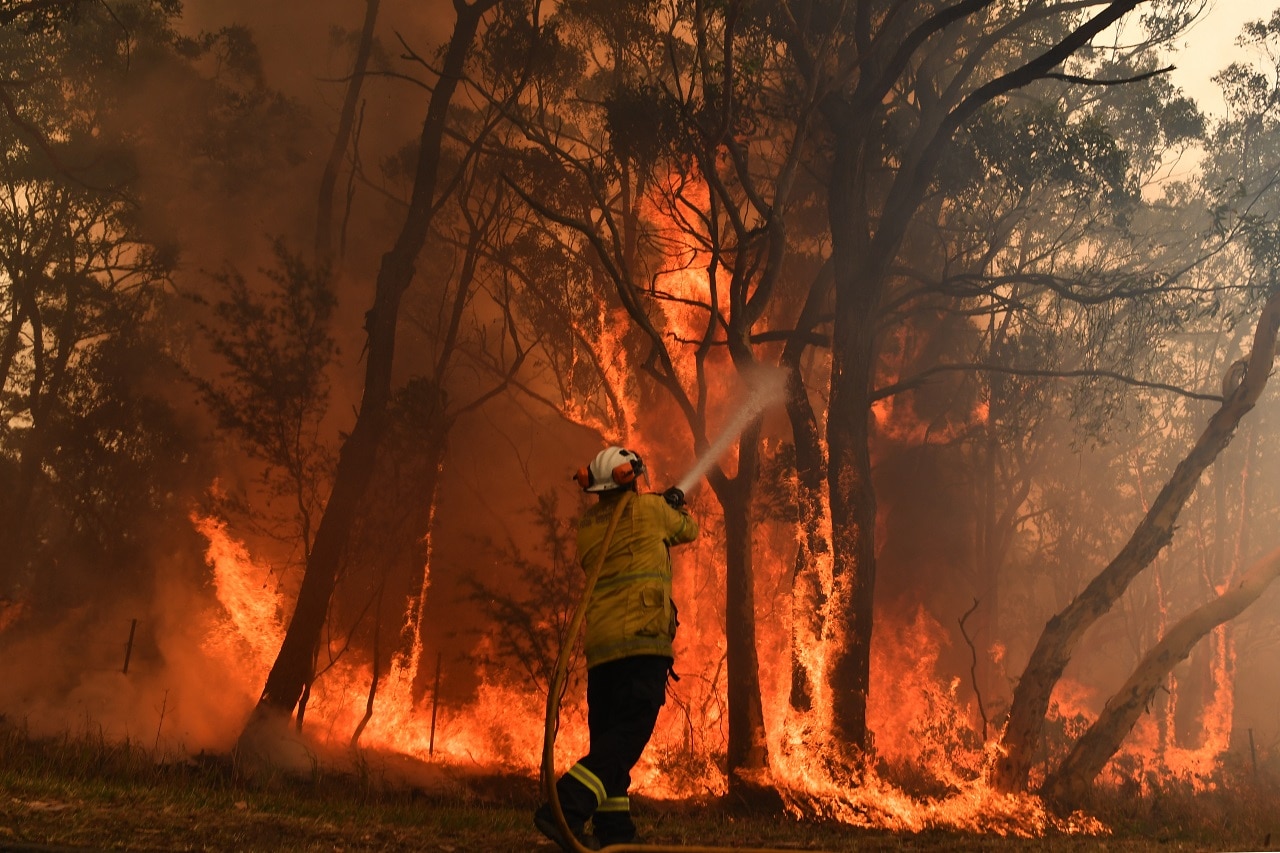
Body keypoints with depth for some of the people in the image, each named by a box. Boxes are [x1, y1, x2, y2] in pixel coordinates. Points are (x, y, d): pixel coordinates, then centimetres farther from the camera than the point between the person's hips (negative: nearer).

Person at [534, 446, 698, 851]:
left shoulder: (588, 524, 18)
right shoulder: (649, 508, 5)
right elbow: (689, 531, 24)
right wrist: (680, 507, 46)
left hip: (600, 647, 6)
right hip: (641, 639, -6)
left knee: (608, 739, 10)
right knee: (626, 737, -11)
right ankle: (566, 810, -26)